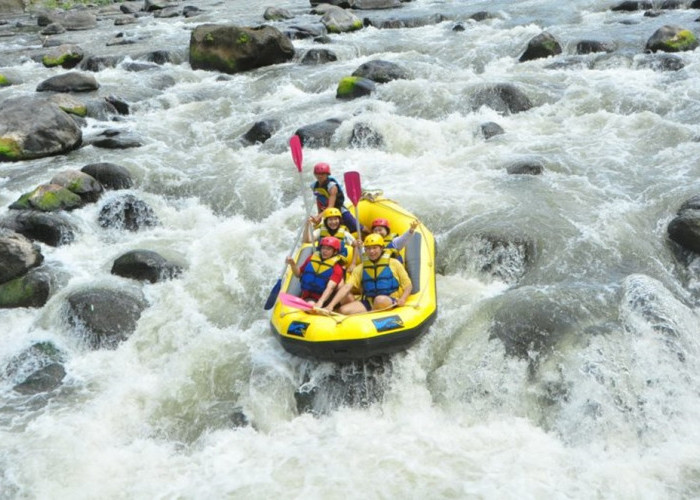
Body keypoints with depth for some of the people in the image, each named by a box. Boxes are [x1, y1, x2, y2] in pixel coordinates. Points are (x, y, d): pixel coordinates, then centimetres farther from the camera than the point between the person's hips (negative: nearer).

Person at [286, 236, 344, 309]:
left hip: (320, 300, -5)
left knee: (311, 304, -35)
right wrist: (293, 264, 2)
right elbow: (298, 274, 22)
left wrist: (320, 303, -38)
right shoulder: (312, 258, 10)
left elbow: (330, 288, -22)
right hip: (304, 297, 5)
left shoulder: (336, 268, -6)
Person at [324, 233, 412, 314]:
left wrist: (402, 299, -13)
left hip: (390, 303, -1)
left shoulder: (394, 264, 7)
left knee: (380, 300, -37)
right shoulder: (361, 268, 12)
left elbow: (408, 285, 9)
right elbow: (346, 287, 0)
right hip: (368, 304, 2)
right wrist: (331, 305, -14)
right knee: (344, 309, -22)